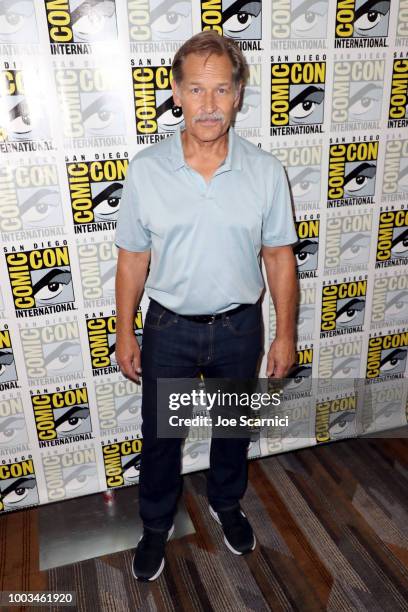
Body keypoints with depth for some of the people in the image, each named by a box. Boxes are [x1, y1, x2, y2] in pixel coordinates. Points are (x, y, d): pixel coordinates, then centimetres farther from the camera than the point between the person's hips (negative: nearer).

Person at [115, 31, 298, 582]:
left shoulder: (266, 171, -10)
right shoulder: (145, 169, -10)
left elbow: (279, 256, -2)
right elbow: (133, 258, -3)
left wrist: (285, 334, -1)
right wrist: (125, 333, 0)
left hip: (239, 327, 1)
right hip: (169, 328, 0)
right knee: (160, 433, 16)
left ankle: (226, 503, 51)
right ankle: (156, 524, 43)